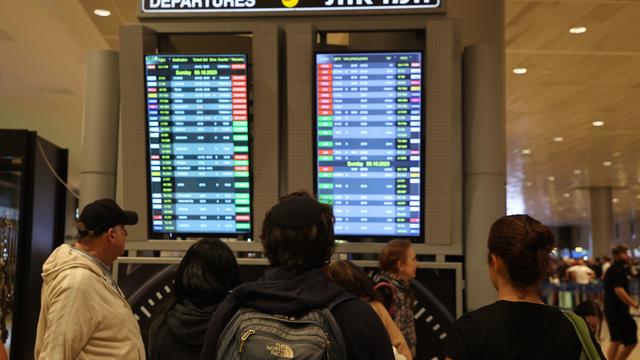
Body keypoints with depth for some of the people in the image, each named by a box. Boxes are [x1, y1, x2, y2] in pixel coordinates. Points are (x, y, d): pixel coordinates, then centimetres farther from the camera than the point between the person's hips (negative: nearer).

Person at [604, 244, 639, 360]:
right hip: (618, 311, -10)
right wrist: (634, 304, -24)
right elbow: (619, 290, -25)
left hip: (611, 310, 10)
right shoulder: (617, 270, -15)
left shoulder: (612, 269, 16)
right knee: (630, 341, -6)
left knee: (616, 341, 15)